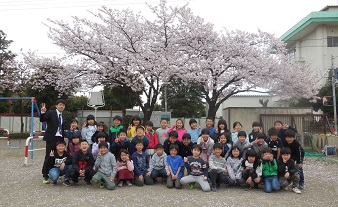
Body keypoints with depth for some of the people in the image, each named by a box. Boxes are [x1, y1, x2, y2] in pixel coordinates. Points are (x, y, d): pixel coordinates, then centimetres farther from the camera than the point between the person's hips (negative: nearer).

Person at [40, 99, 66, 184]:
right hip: (51, 138, -5)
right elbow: (42, 120, -14)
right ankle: (45, 176, 7)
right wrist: (43, 112, -32)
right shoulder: (50, 113, -1)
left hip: (60, 138, 5)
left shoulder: (63, 116, 15)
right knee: (48, 157, -1)